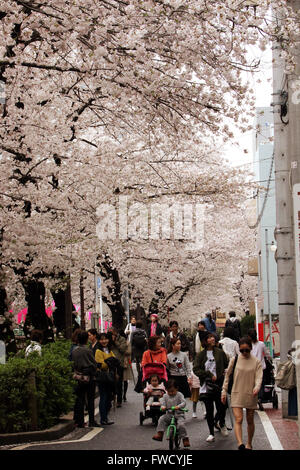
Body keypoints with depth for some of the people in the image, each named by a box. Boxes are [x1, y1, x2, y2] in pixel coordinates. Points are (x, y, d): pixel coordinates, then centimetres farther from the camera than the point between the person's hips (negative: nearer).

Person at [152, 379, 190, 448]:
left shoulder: (179, 395, -4)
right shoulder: (165, 396, 7)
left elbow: (183, 402, -14)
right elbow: (163, 403, 2)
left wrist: (178, 406, -33)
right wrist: (163, 407, -22)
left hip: (179, 414, -4)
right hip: (169, 414, 4)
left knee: (181, 424, -27)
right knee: (161, 419, -20)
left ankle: (185, 439, -14)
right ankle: (159, 434, -20)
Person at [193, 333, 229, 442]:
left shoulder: (220, 352, 4)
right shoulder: (200, 355, 2)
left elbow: (227, 366, 10)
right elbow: (196, 369, -5)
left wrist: (225, 375, -5)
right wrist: (209, 375, -12)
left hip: (219, 384, 0)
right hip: (206, 386, 0)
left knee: (221, 407, 0)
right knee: (209, 410, 3)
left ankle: (222, 424, 33)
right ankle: (211, 434, 13)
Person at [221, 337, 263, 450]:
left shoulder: (256, 362, 1)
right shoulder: (234, 360, 1)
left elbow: (259, 377, -6)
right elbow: (227, 375, 8)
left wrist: (256, 387, -26)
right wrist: (224, 391, 7)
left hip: (250, 395, 1)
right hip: (237, 394, -1)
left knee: (250, 420, 11)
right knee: (238, 419, -15)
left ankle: (249, 444, 28)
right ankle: (240, 444, -28)